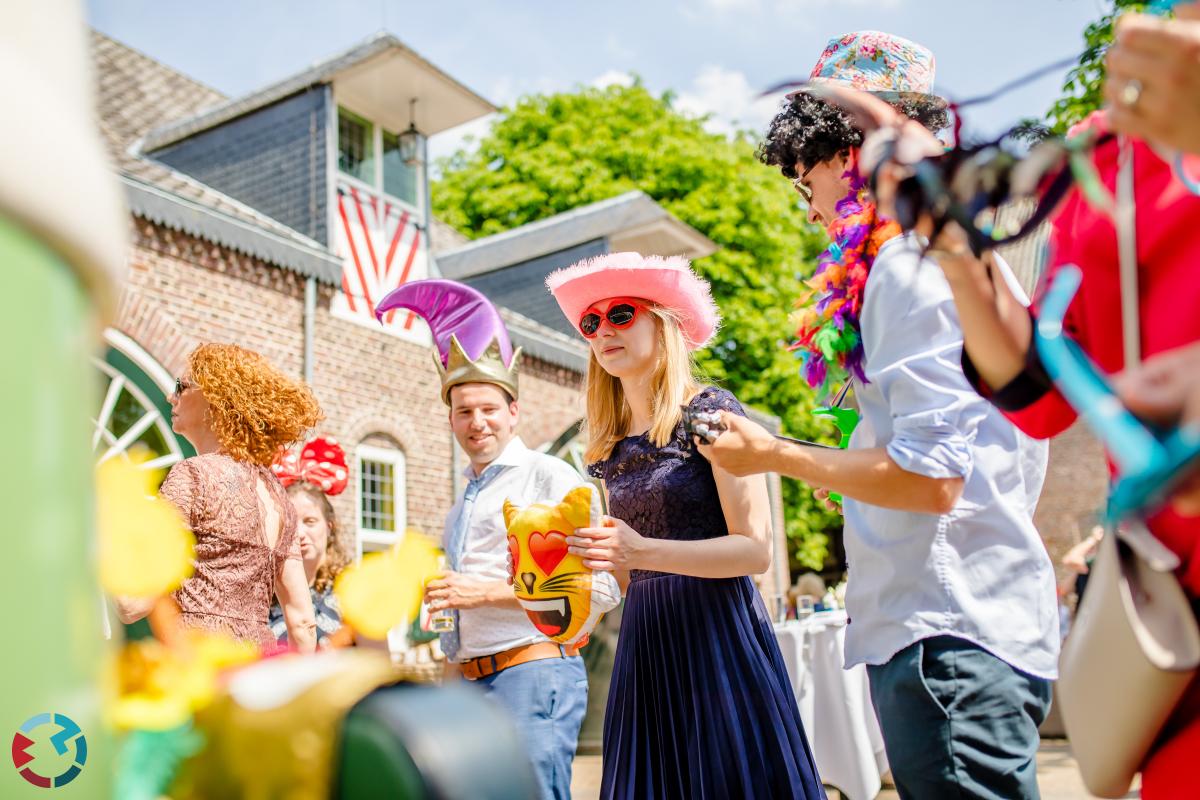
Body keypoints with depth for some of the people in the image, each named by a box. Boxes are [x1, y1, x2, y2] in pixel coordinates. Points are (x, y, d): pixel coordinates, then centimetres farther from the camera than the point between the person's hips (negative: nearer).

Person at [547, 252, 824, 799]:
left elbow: (755, 550, -12)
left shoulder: (709, 410, -5)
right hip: (644, 643, 6)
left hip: (717, 632, -5)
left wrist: (643, 551, -23)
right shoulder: (610, 449, 12)